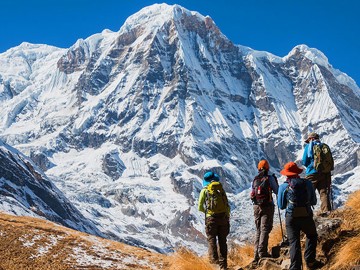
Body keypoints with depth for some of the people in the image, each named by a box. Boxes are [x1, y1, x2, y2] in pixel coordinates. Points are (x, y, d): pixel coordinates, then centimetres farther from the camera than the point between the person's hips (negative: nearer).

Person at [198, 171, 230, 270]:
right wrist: (227, 218, 18)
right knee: (222, 240, 9)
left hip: (211, 217, -3)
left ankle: (214, 257, -16)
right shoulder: (221, 190, 12)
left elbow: (200, 207, 5)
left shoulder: (204, 191, 4)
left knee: (211, 239, 5)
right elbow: (228, 206, 10)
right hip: (223, 217, 3)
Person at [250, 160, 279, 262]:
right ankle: (262, 251, -16)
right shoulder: (270, 178, -6)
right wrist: (276, 182, 12)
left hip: (256, 207, 5)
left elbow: (252, 194, 11)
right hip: (267, 207, -5)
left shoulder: (255, 180, 8)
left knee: (258, 230, 12)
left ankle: (256, 254, 10)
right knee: (265, 229, -6)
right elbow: (277, 191, -1)